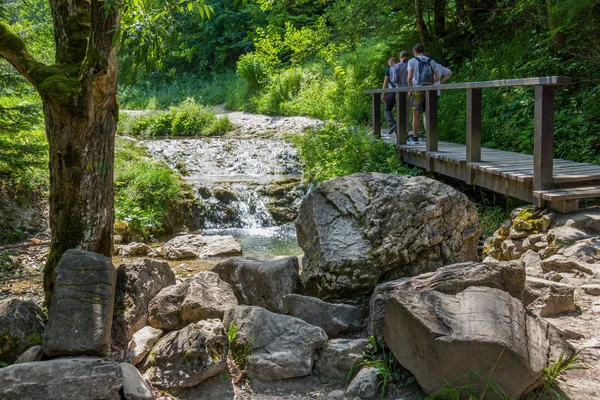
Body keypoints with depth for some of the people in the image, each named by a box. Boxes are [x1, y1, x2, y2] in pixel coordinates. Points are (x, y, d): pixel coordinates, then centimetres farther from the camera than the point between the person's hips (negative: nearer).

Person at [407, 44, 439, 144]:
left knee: (415, 115, 4)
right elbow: (437, 78, 7)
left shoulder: (412, 61, 1)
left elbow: (410, 77, -10)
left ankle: (415, 138, 4)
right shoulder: (432, 62, 11)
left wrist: (410, 90, 3)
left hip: (418, 90, -3)